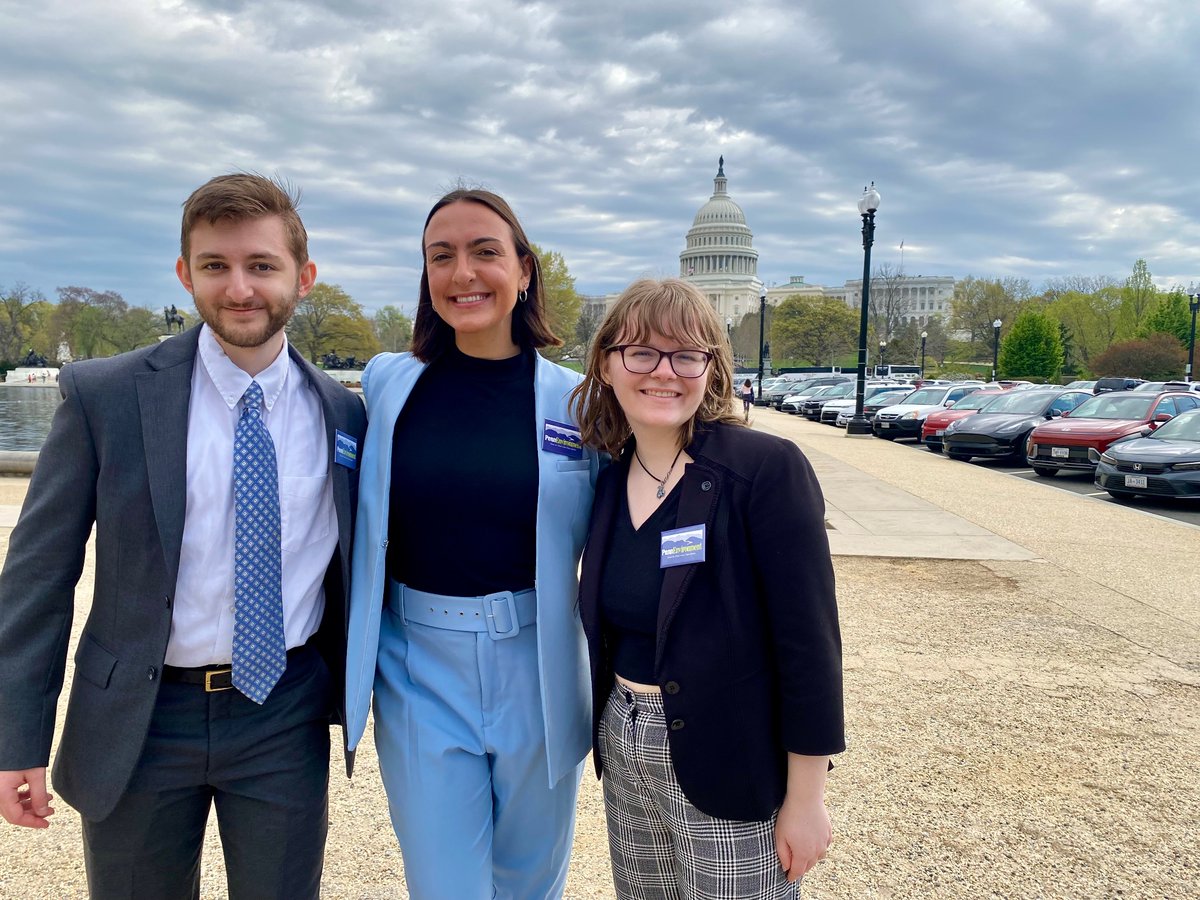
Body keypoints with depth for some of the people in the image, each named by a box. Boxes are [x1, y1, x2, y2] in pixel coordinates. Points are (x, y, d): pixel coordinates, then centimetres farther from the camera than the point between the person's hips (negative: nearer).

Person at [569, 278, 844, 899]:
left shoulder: (767, 468, -17)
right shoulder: (612, 478, 2)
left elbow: (809, 642, -17)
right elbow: (611, 628, 9)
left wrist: (806, 800, -14)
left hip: (728, 766, -5)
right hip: (624, 756, 6)